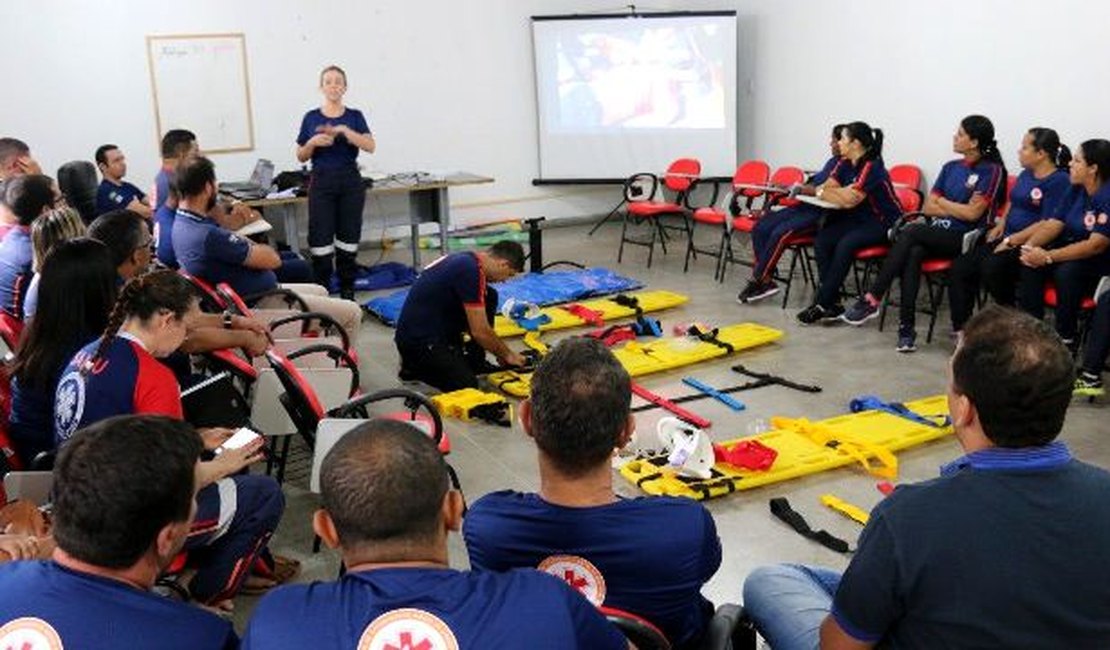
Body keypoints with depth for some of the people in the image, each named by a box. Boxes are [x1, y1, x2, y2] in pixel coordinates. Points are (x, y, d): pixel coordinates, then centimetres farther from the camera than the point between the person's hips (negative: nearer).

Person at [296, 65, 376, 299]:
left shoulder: (355, 116, 4)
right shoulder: (311, 118, 5)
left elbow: (370, 146, -11)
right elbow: (301, 156, 8)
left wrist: (344, 130, -22)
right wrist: (313, 142, -13)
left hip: (350, 182, 0)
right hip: (322, 182, 0)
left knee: (348, 239, 5)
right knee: (321, 240, -4)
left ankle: (347, 292, 16)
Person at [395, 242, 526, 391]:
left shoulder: (467, 260, 8)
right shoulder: (471, 271, -22)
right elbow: (480, 332, -19)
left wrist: (500, 352, 21)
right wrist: (507, 355, -3)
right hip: (417, 339, -10)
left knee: (489, 297, 4)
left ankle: (475, 362, 9)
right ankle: (414, 366, 2)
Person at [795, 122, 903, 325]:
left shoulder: (871, 167, -19)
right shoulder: (847, 165, 7)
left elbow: (849, 200, -26)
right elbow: (827, 188, 4)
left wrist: (825, 193, -11)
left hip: (885, 223, -8)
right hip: (861, 219, 8)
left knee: (846, 244, -30)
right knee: (822, 239, -13)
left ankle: (823, 304, -23)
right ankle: (832, 303, -16)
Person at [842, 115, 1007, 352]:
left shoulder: (992, 170, -2)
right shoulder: (950, 167, 18)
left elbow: (973, 213, -10)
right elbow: (928, 207, 12)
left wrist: (944, 203, 3)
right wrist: (958, 209, -2)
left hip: (966, 239, -5)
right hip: (937, 233, 5)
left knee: (911, 231, -29)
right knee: (913, 253, -30)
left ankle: (872, 300, -27)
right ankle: (906, 327, -34)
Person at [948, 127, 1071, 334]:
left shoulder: (1059, 181, -10)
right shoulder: (1025, 174, 16)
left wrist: (1012, 241, -18)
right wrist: (1001, 224, 11)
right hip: (1007, 239, 8)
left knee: (992, 267, -33)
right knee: (960, 267, -10)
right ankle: (960, 329, -9)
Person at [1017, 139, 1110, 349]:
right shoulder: (1076, 190, 3)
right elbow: (1053, 224, 3)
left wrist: (1048, 257, -29)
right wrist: (1030, 245, -17)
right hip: (1073, 250, 7)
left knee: (1067, 271, -35)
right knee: (1031, 264, -18)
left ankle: (1067, 338, -18)